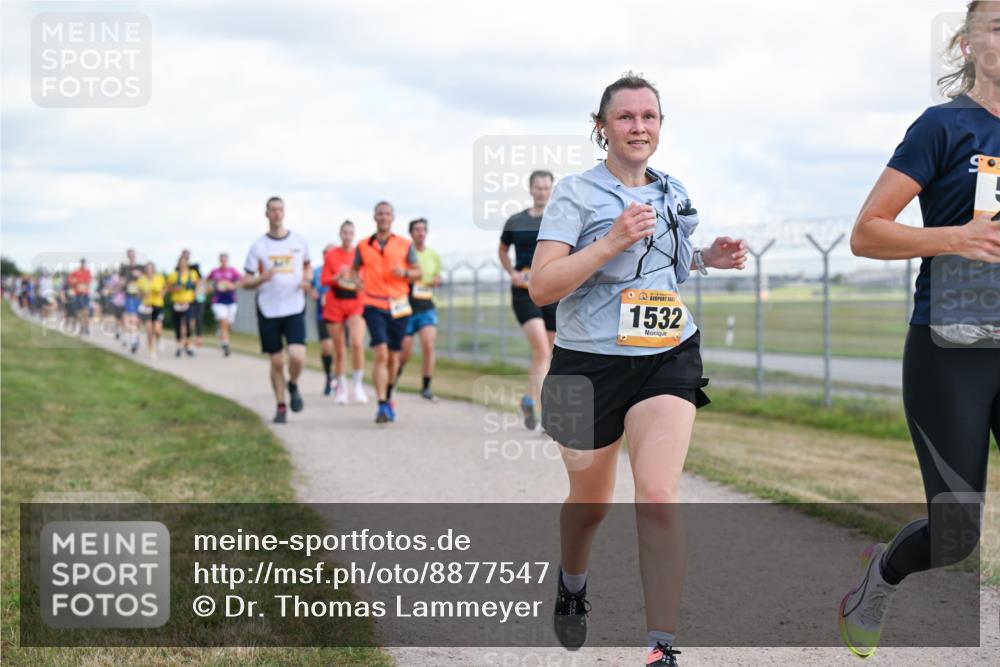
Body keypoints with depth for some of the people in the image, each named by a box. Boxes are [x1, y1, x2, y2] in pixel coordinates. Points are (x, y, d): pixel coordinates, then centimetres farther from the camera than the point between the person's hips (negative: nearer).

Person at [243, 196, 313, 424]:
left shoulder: (299, 242, 4)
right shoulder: (258, 246, 2)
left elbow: (307, 266, 23)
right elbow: (246, 282, 3)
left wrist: (306, 281, 1)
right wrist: (261, 279, -18)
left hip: (294, 309, 0)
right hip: (268, 311, 0)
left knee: (297, 356, -17)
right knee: (277, 361, 3)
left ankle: (293, 385, 15)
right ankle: (281, 407, 18)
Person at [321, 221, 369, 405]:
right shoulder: (331, 254, 2)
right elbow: (324, 279, 2)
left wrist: (361, 283, -13)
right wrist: (338, 277, -17)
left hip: (355, 302, 0)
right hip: (335, 303, 0)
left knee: (357, 343, -20)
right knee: (339, 349, 5)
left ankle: (358, 385, -7)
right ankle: (341, 387, 21)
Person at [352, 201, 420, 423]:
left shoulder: (405, 245, 5)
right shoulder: (363, 246, 6)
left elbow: (418, 272, 9)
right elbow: (355, 269, 19)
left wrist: (405, 273, -12)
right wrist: (356, 280, -3)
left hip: (398, 306, 2)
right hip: (374, 305, -2)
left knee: (393, 356, 10)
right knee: (381, 354, -16)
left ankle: (388, 397, 33)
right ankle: (383, 406, -18)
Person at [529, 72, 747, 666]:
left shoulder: (674, 193, 9)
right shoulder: (577, 193, -8)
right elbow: (540, 287, -17)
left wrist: (709, 257, 9)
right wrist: (611, 243, -27)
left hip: (669, 359, 3)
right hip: (591, 364, -2)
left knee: (658, 496, -16)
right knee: (591, 502, 14)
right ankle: (572, 585, 48)